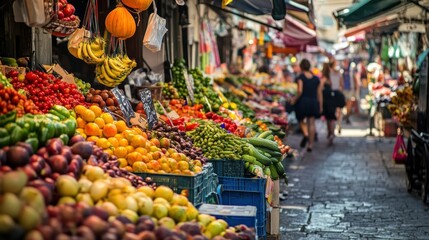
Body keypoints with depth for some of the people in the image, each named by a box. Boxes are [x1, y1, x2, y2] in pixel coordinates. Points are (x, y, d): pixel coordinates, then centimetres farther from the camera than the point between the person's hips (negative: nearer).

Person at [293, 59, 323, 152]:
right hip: (314, 102, 3)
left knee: (301, 120, 16)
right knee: (311, 123, 6)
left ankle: (305, 134, -13)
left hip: (303, 101, -3)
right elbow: (319, 94, 9)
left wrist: (295, 99, -2)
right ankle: (310, 144, 6)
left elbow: (300, 91, -18)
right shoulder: (316, 78, 8)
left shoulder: (301, 77, -6)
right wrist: (320, 106, 14)